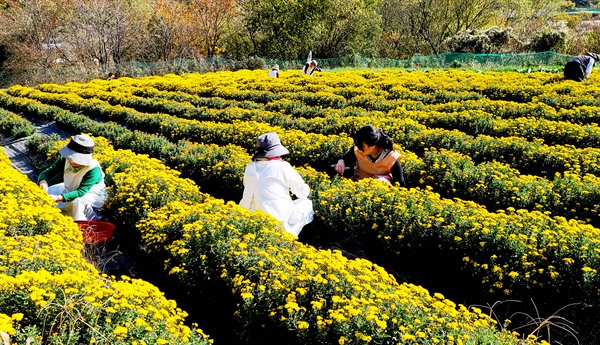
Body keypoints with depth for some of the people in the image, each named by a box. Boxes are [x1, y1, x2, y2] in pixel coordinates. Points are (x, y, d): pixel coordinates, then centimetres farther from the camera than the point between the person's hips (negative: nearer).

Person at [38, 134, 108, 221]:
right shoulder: (65, 160, -18)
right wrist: (43, 181, -41)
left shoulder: (93, 169, -33)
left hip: (93, 195, -6)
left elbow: (81, 192, -36)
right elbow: (46, 173, -15)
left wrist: (59, 198, -49)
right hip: (71, 190, 6)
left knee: (77, 202, -36)